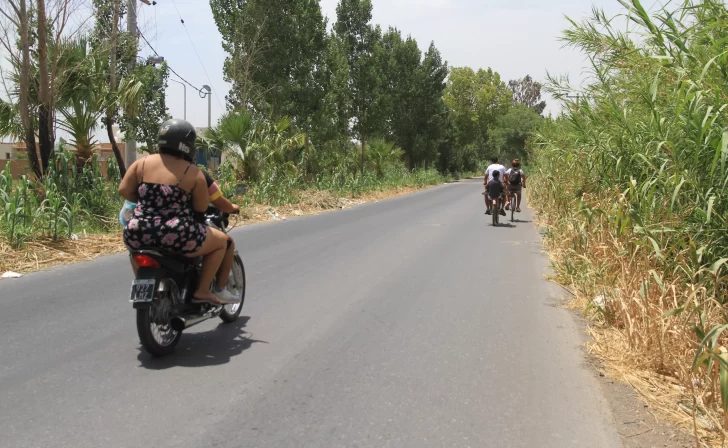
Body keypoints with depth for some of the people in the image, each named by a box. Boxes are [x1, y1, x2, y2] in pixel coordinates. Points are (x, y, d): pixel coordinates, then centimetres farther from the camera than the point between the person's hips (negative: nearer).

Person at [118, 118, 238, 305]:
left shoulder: (141, 163, 8)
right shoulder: (193, 172, -3)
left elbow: (123, 190, 5)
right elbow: (201, 207, -2)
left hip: (138, 235, 5)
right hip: (176, 237, -5)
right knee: (223, 241, 19)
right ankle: (202, 290, 11)